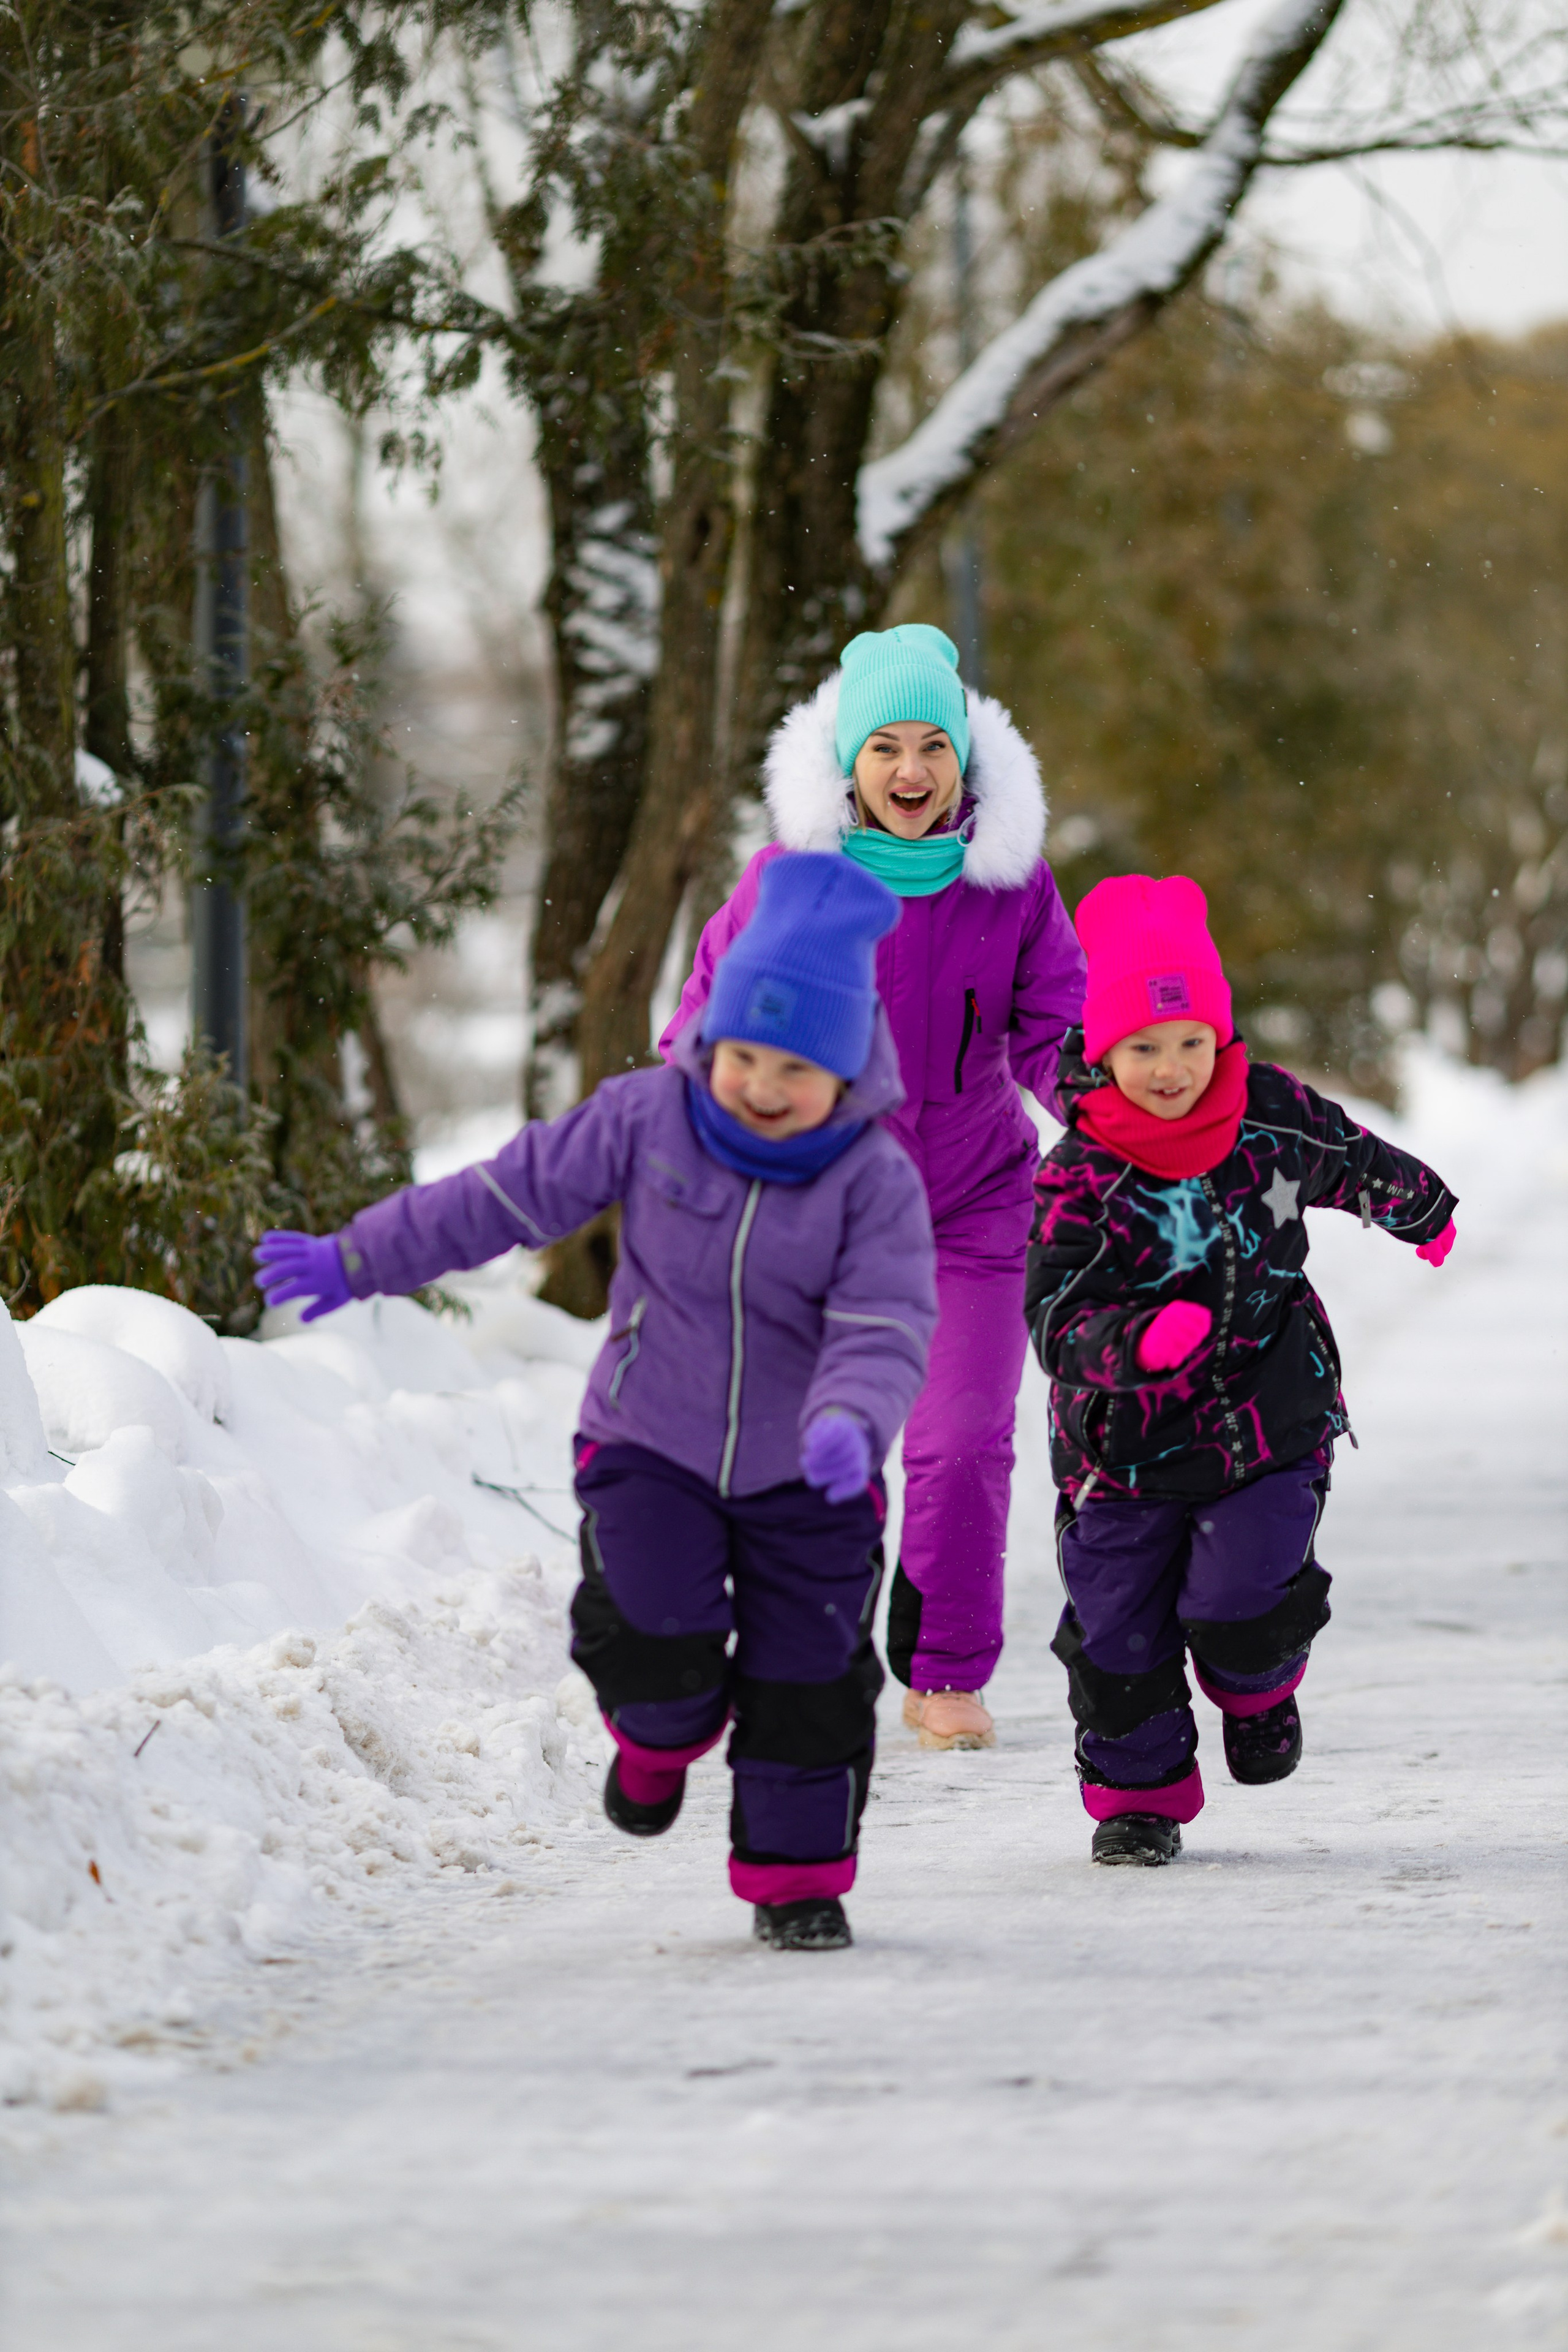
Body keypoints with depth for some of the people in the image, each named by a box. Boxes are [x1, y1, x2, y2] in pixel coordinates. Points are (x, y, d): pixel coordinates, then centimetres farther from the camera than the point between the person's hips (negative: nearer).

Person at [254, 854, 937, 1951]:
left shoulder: (877, 1180, -14)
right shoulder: (648, 1119, -9)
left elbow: (885, 1327, -21)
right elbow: (512, 1194, -2)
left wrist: (849, 1421, -43)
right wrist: (356, 1261, 0)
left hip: (805, 1475, 0)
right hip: (651, 1444, 0)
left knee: (810, 1677, 2)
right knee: (654, 1635, -17)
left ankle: (796, 1873, 20)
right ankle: (662, 1737, 19)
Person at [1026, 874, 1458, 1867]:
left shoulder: (1273, 1113, -8)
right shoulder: (1079, 1177, -18)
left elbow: (1354, 1161, 15)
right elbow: (1057, 1319, -24)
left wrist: (1426, 1211, 34)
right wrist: (1138, 1340, -44)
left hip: (1270, 1417, 1)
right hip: (1126, 1440, -1)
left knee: (1243, 1605, -12)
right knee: (1118, 1629, 4)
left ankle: (1260, 1688, 23)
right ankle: (1138, 1790, 25)